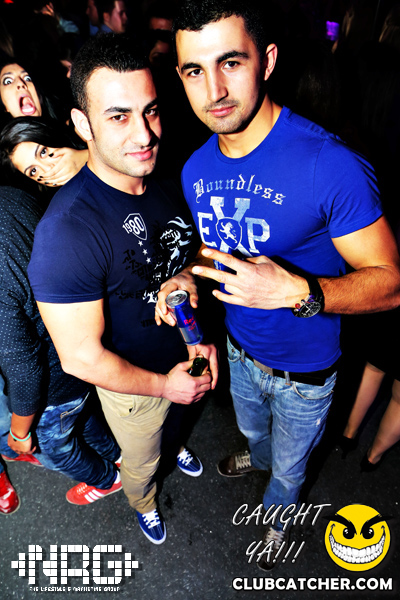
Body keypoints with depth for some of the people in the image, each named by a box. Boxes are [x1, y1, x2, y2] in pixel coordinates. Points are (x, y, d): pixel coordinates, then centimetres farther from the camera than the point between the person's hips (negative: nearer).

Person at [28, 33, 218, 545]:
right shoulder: (66, 231, -35)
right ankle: (144, 506, 61)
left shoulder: (166, 185, -11)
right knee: (140, 464, 26)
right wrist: (162, 385, -18)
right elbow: (79, 356, -29)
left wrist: (200, 338, -7)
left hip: (185, 357, 6)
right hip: (132, 383, -5)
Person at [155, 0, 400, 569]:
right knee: (253, 429, 36)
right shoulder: (196, 170, -10)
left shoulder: (333, 166, -32)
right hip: (240, 349, 5)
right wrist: (187, 276, -16)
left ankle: (278, 514, 62)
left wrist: (297, 291, -42)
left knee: (289, 464, 26)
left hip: (305, 371, -4)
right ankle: (257, 457, 74)